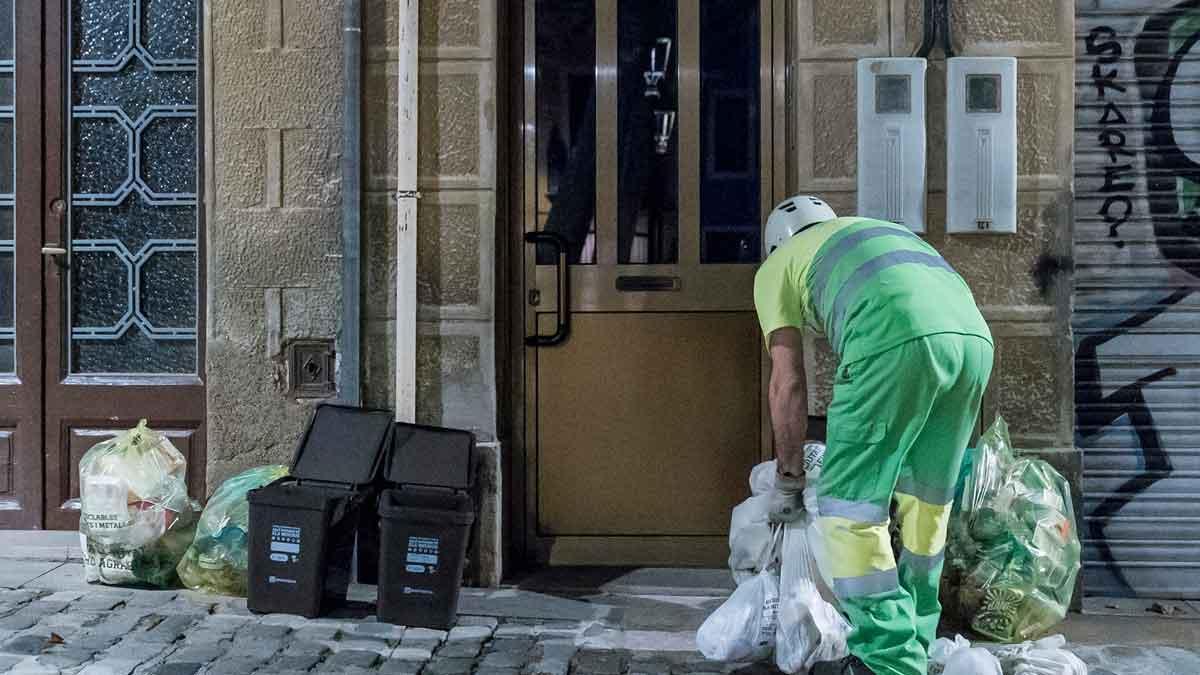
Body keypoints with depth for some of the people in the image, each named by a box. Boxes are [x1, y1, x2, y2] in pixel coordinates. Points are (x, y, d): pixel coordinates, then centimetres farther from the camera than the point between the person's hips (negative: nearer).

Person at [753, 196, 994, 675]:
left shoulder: (777, 266, 23)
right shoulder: (874, 231, 41)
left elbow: (788, 384, 17)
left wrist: (788, 478, 28)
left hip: (897, 342, -7)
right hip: (973, 334, 7)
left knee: (849, 505, 4)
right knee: (925, 501, 19)